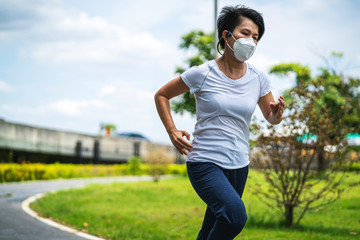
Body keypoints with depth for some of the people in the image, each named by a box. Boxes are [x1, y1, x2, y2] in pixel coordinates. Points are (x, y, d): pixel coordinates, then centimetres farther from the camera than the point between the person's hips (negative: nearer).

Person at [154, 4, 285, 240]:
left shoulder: (258, 78, 2)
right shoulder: (202, 74, -8)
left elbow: (271, 117, 13)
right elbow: (161, 96, 5)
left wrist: (277, 114, -11)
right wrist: (172, 131, -8)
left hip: (239, 166, 5)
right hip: (205, 164, -5)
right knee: (236, 215, -29)